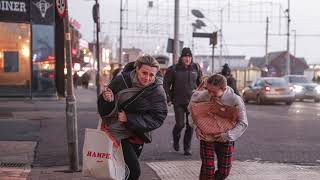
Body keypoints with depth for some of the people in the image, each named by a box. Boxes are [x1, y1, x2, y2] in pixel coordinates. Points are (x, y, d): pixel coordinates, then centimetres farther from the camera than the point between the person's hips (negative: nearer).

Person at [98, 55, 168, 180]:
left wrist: (129, 119, -27)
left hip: (136, 136, 2)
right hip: (117, 132, -2)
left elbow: (157, 119, -20)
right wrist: (107, 100, -31)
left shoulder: (158, 91, -14)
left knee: (127, 170, 18)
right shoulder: (121, 80, -15)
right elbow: (104, 111, -6)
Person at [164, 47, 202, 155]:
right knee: (180, 124, -5)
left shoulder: (196, 68, 3)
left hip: (192, 102, 2)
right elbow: (166, 84, 0)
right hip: (178, 102, -2)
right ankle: (176, 141, 25)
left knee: (190, 125, 2)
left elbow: (201, 83, 14)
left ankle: (187, 148, 15)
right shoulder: (174, 69, -5)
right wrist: (168, 99, -4)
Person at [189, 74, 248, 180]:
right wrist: (196, 126, -10)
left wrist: (228, 135, -29)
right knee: (207, 168, -6)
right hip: (207, 137, 0)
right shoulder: (204, 95, -20)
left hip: (225, 139, 1)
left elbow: (243, 123, -18)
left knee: (224, 172, 7)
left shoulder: (235, 100, -22)